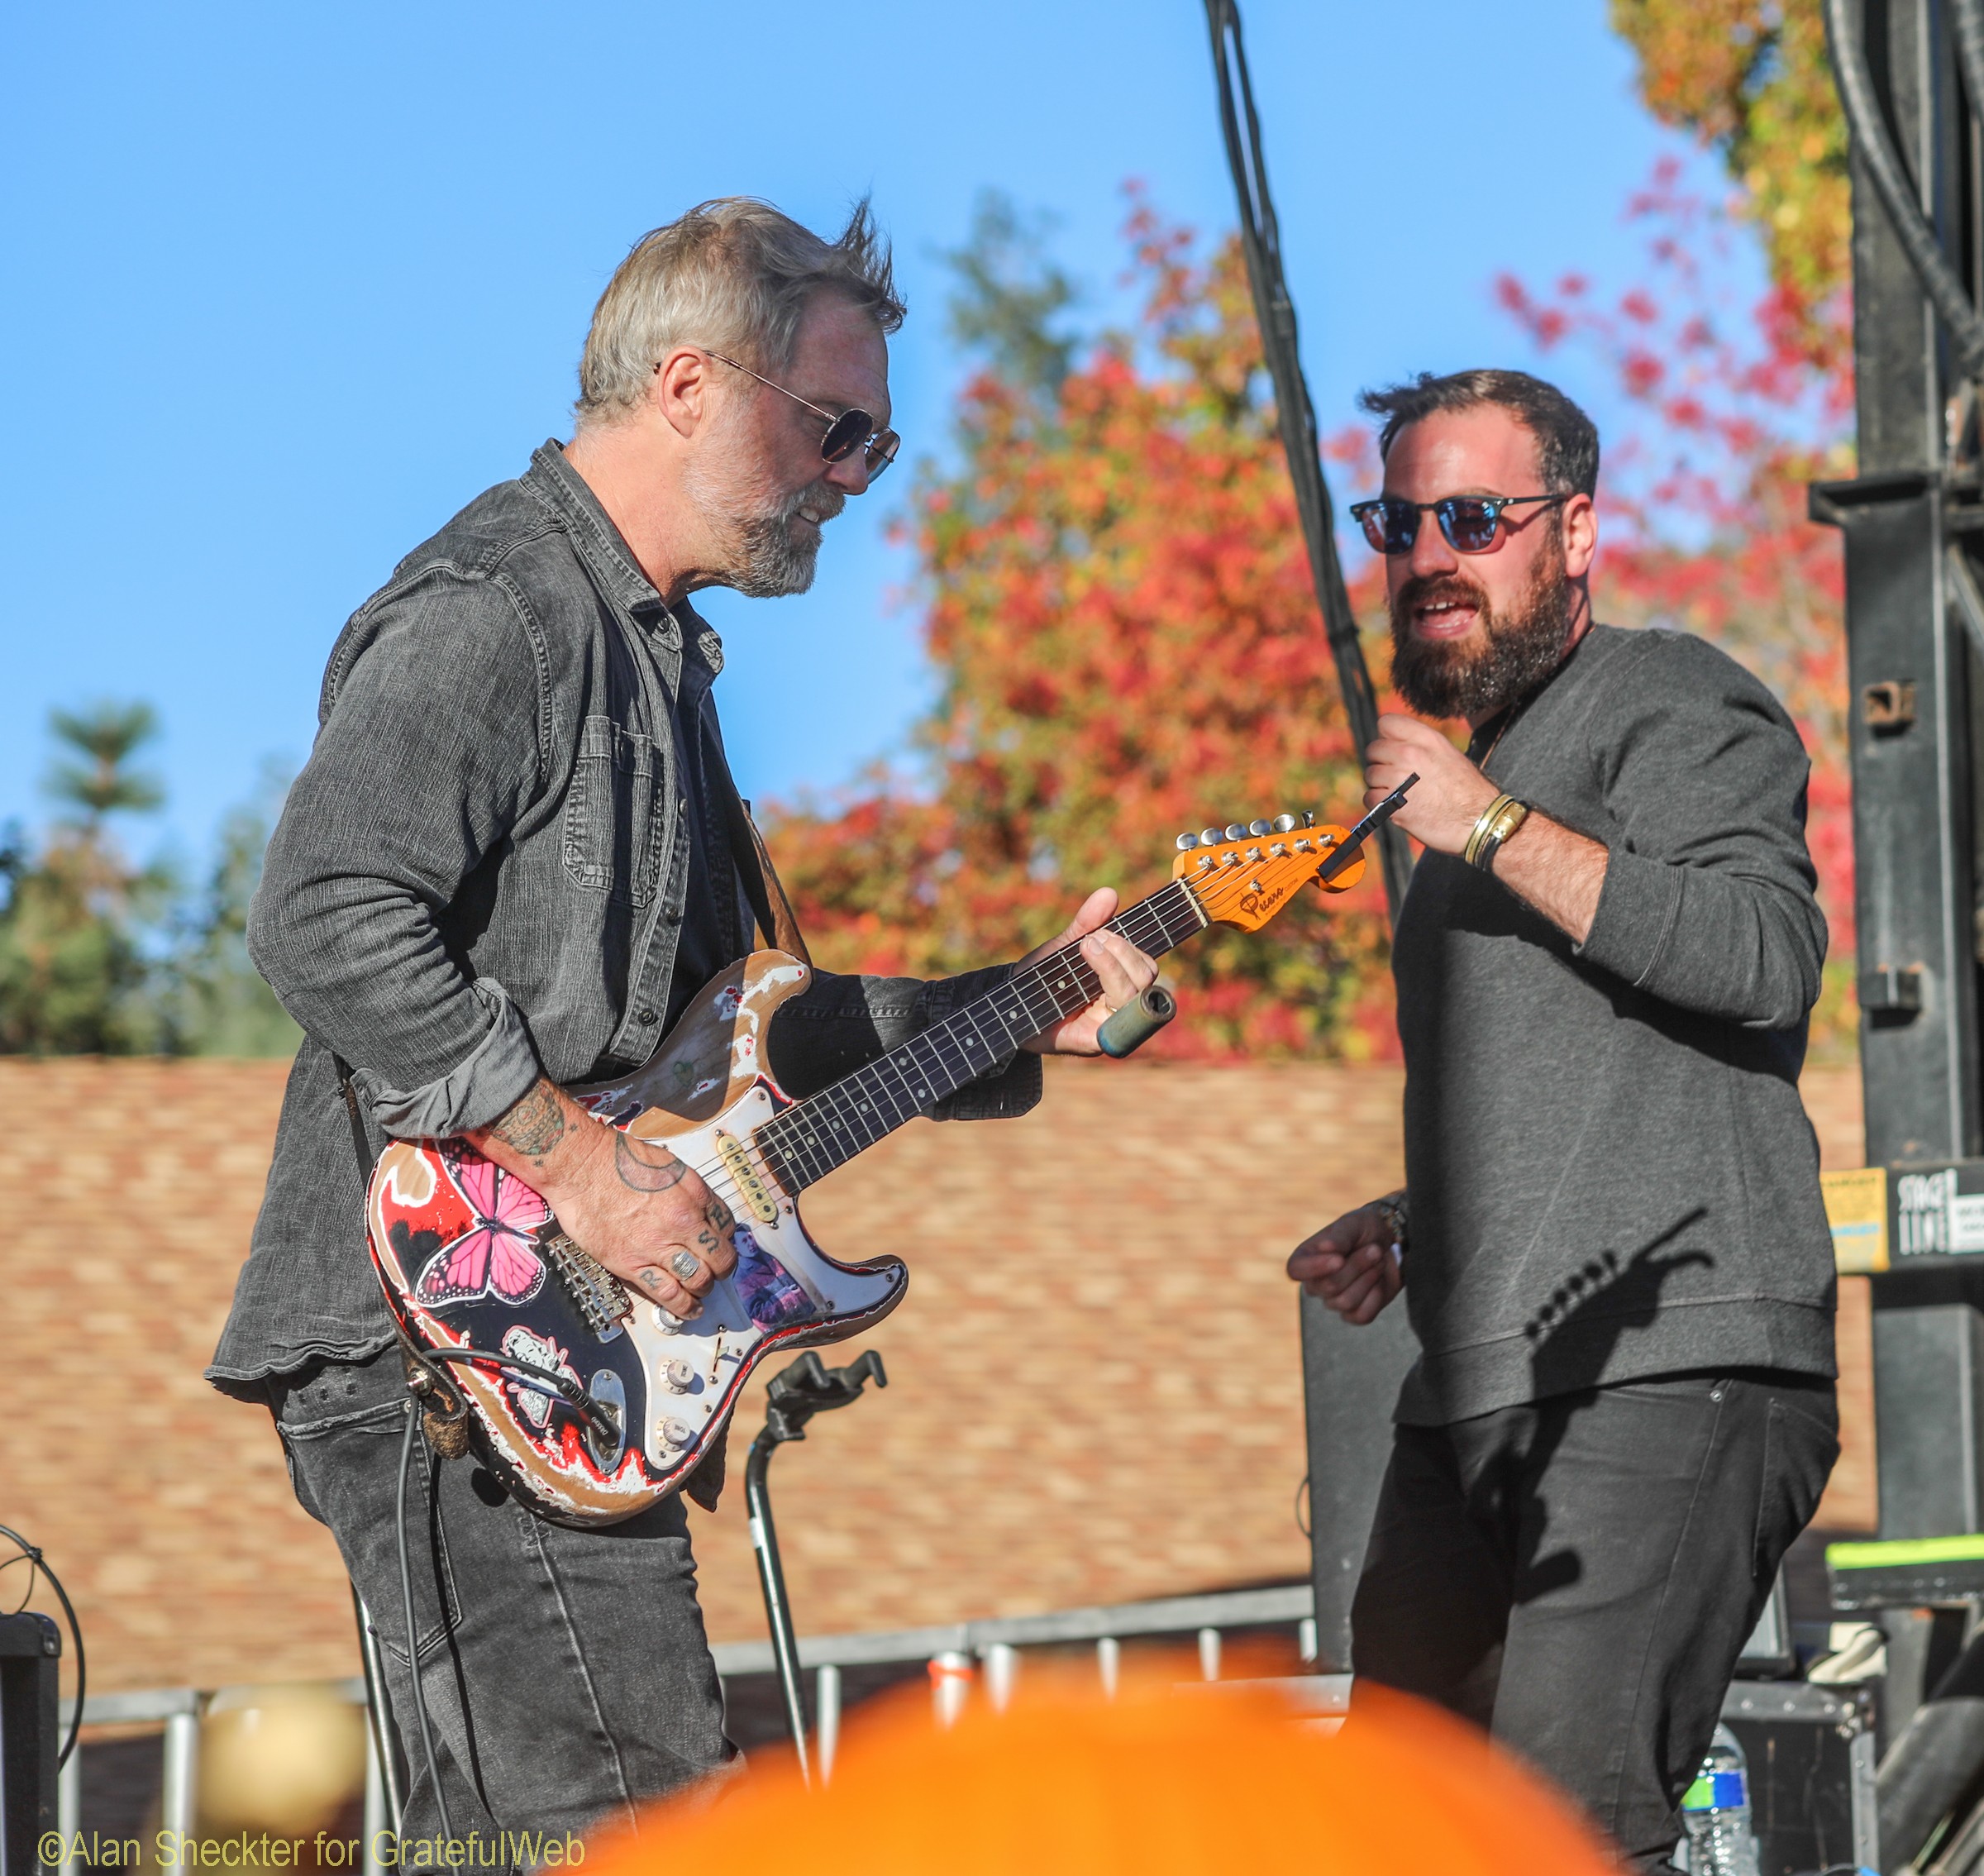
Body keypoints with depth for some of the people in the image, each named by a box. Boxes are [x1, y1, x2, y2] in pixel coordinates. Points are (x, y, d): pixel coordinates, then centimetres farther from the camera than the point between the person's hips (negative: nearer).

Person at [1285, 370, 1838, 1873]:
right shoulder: (1474, 763, 26)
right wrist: (1415, 1230, 18)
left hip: (1666, 1369, -9)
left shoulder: (1668, 708, -2)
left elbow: (1766, 956, -21)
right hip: (1476, 1397, 9)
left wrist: (1488, 826, -19)